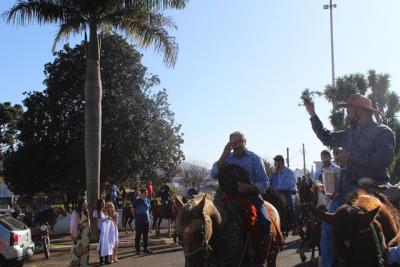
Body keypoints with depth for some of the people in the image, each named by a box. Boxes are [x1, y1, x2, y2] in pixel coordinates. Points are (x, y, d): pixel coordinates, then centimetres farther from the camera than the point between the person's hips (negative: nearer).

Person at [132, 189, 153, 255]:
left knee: (146, 235, 10)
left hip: (146, 220, 5)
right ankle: (137, 249, 10)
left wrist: (148, 216, 10)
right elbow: (133, 210, -2)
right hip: (139, 221, -5)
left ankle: (146, 248, 18)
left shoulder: (148, 200, 7)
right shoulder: (137, 201, -8)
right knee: (138, 235, 2)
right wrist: (136, 217, 1)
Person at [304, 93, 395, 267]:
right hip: (351, 187, 5)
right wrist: (313, 115, 24)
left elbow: (385, 159, -18)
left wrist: (351, 155, -17)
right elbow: (327, 138, 30)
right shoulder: (350, 132, 16)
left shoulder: (383, 132, -3)